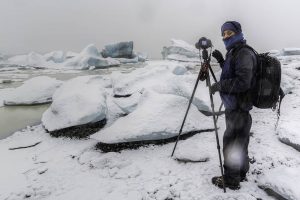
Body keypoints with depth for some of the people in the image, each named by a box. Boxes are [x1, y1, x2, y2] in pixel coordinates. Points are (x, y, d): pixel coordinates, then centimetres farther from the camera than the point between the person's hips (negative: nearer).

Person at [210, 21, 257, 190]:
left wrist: (219, 85, -17)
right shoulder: (234, 52, 13)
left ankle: (231, 180, 16)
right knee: (239, 142, 19)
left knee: (232, 143, 1)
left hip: (238, 109, -10)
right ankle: (241, 173, 35)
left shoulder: (244, 53, -17)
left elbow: (243, 82, -26)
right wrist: (221, 61, 12)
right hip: (237, 106, 10)